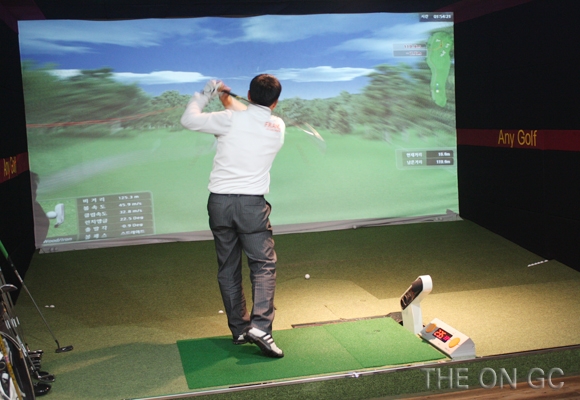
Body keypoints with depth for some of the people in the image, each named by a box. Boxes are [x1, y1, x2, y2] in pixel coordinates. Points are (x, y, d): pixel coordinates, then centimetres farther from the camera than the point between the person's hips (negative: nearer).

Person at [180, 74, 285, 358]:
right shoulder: (278, 127, 3)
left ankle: (239, 329, 17)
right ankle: (260, 326, -15)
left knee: (228, 268, 11)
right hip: (252, 203, -1)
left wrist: (207, 93, 16)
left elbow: (189, 119, 3)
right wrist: (228, 101, 31)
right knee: (264, 264, 2)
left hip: (219, 202, 1)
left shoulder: (231, 119, -4)